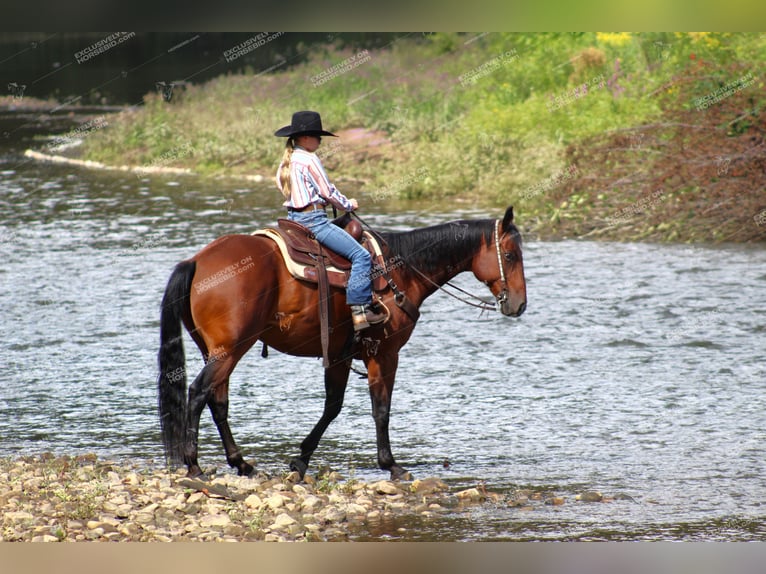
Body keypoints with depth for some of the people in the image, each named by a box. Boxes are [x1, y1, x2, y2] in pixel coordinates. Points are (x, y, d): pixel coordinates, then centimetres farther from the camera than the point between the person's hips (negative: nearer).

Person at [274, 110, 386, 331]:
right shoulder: (310, 160, -13)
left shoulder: (286, 162, 14)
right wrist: (348, 205, 8)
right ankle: (360, 309, -22)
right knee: (361, 255, -13)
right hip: (313, 220, -10)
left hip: (293, 219, 10)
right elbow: (328, 192, -11)